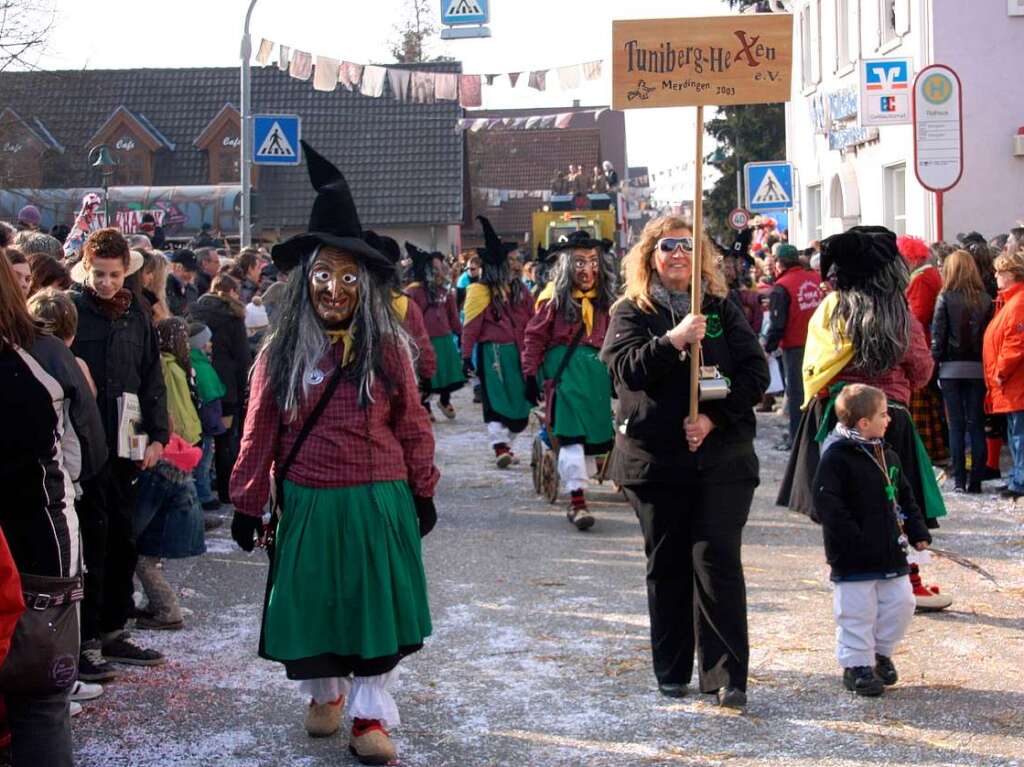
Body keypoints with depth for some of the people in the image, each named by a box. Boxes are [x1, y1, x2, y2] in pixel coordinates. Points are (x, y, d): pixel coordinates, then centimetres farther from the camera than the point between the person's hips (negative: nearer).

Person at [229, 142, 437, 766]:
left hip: (378, 502, -1)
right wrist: (248, 503, 3)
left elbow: (413, 426, 3)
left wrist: (423, 493, 6)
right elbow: (260, 432, 2)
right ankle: (325, 692, 37)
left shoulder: (388, 349, -4)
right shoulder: (283, 352, -2)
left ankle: (371, 714, 18)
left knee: (374, 603, 6)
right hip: (307, 503, 1)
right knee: (311, 601, 13)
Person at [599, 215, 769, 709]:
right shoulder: (632, 312, 5)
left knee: (718, 561, -7)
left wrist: (714, 417, -12)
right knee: (667, 566, 8)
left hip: (721, 458, 0)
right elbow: (625, 368, -12)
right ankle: (671, 673, 19)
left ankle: (727, 675, -3)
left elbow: (755, 371, 1)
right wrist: (673, 341, -26)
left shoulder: (722, 308, 8)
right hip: (655, 459, 0)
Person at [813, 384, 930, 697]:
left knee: (901, 603, 10)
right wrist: (853, 539, -21)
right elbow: (826, 504, -18)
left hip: (891, 554, 7)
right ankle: (857, 665, 13)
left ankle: (881, 652, 30)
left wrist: (917, 532, 10)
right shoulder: (836, 457, -14)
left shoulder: (887, 456, 11)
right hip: (854, 559, -7)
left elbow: (904, 497, 19)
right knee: (857, 612, -1)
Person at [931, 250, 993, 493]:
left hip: (952, 368, -1)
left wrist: (935, 363, 1)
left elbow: (938, 334, -7)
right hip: (977, 368, 1)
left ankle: (959, 480, 2)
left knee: (956, 425, 4)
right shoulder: (985, 299, -1)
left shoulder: (945, 298, -6)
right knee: (977, 424, 7)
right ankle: (976, 480, 6)